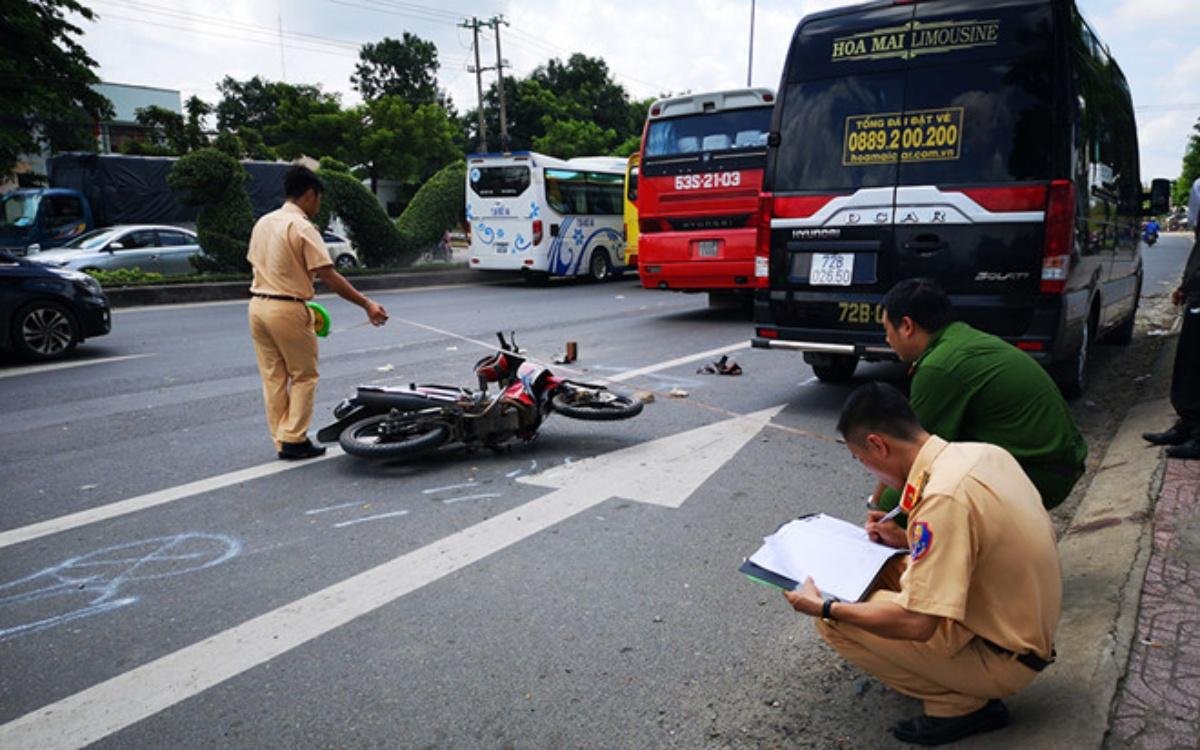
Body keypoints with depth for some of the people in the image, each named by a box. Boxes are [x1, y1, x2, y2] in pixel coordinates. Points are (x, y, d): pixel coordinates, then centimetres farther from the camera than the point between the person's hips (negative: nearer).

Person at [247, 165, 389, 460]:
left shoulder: (263, 223, 12)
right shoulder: (302, 227, -13)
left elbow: (256, 263, 16)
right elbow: (328, 275, -18)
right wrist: (367, 305, -16)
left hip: (258, 305, 8)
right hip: (287, 309, -8)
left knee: (273, 377, 12)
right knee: (303, 376, 5)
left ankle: (281, 439, 18)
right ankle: (294, 439, 5)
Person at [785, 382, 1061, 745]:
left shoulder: (942, 498, -30)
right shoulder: (982, 452, -4)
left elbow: (916, 624, -29)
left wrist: (825, 607, -17)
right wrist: (909, 542, 9)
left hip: (1002, 660, -9)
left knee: (836, 619, -12)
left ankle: (960, 703, 0)